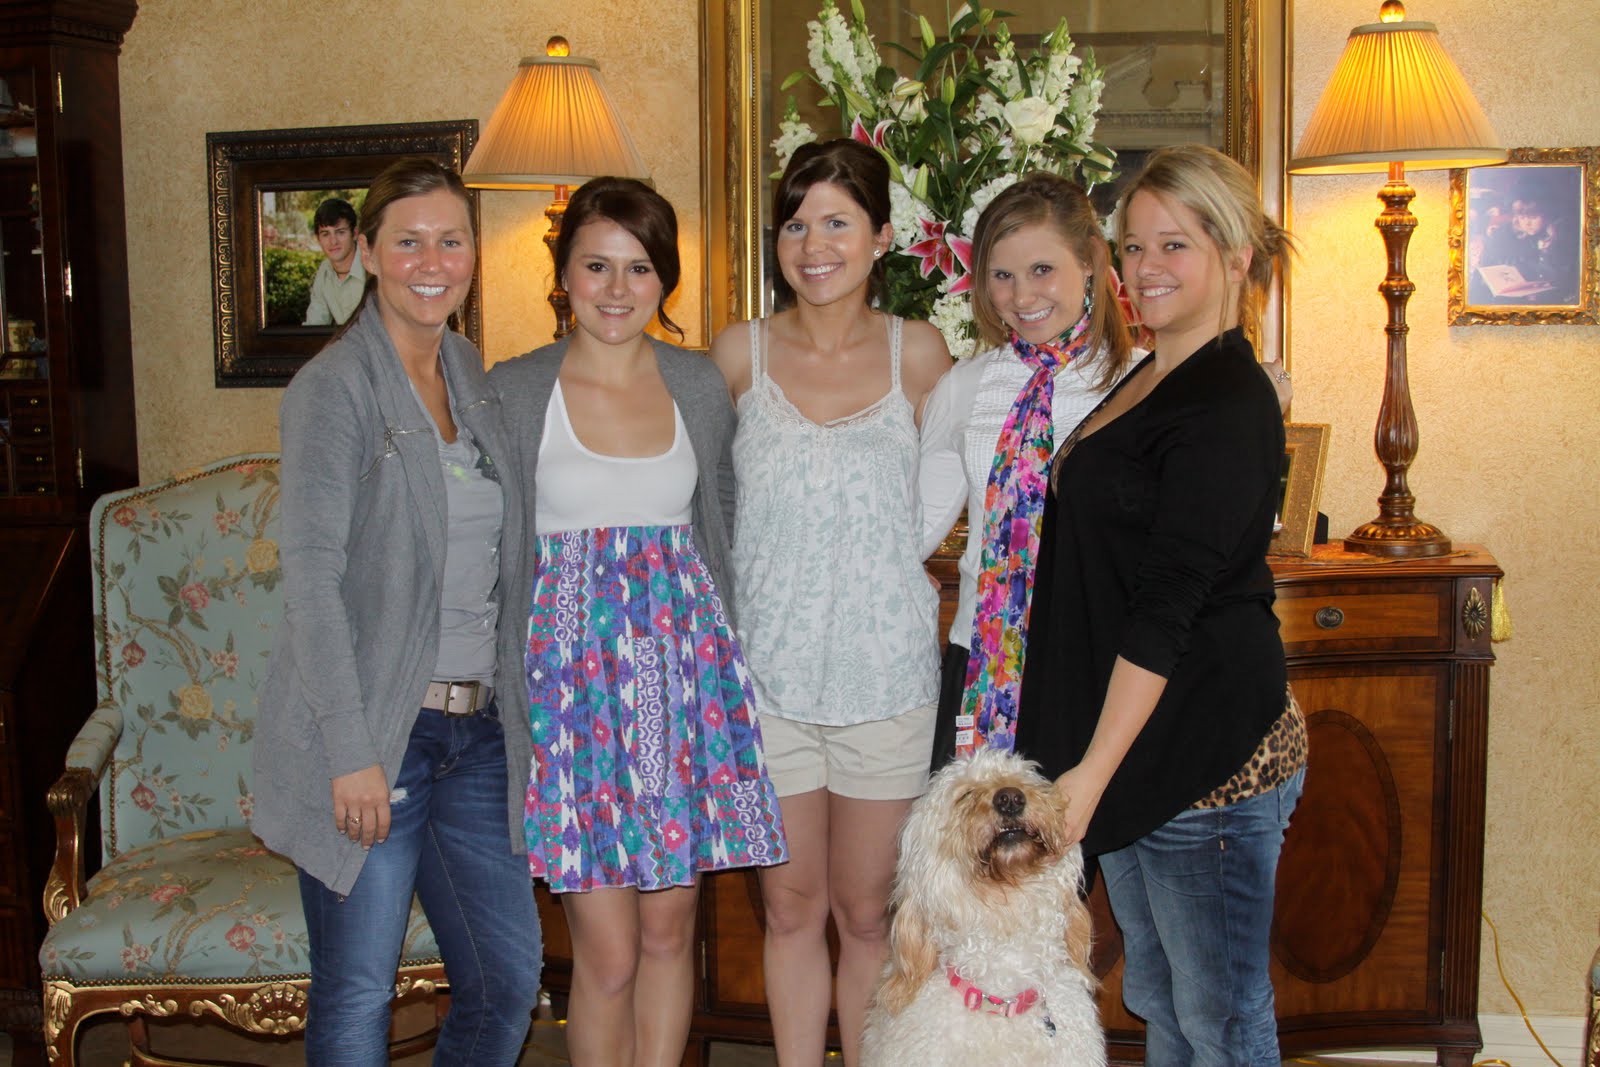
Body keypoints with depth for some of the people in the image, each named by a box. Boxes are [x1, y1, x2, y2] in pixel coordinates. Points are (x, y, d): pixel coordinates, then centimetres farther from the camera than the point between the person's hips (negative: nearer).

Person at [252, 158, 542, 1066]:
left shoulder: (476, 377, 11)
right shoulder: (336, 385, -9)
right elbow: (313, 576, -14)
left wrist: (517, 702, 12)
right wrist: (352, 753, -18)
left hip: (477, 729, 6)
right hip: (372, 732, -6)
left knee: (509, 976, 9)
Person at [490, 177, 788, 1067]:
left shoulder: (701, 384, 7)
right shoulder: (516, 389, -1)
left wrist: (723, 653, 10)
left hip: (684, 660, 3)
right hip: (572, 664, -3)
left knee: (670, 928, 9)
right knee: (609, 952, -3)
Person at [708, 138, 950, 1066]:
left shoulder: (917, 353, -1)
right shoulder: (739, 354, 0)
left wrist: (881, 560, 1)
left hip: (886, 675, 0)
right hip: (768, 674, 1)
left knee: (868, 910, 11)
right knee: (792, 907, 12)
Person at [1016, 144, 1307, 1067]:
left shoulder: (1229, 404, -17)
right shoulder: (1143, 382, 13)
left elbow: (1168, 607, -21)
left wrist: (1093, 771, -20)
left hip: (1209, 747, -9)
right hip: (1130, 744, 10)